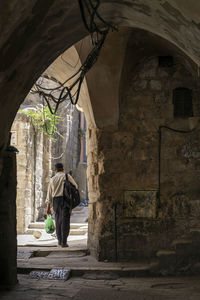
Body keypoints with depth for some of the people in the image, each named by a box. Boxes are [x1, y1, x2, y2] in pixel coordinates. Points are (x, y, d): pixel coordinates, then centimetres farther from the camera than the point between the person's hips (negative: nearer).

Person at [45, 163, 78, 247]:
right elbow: (75, 186, 11)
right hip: (66, 199, -3)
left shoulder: (52, 179, 9)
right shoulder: (67, 176, 2)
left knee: (58, 219, 14)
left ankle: (59, 240, 21)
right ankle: (64, 242, -6)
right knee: (65, 220, -2)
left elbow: (49, 193, 8)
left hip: (55, 200, 3)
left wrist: (48, 207, 10)